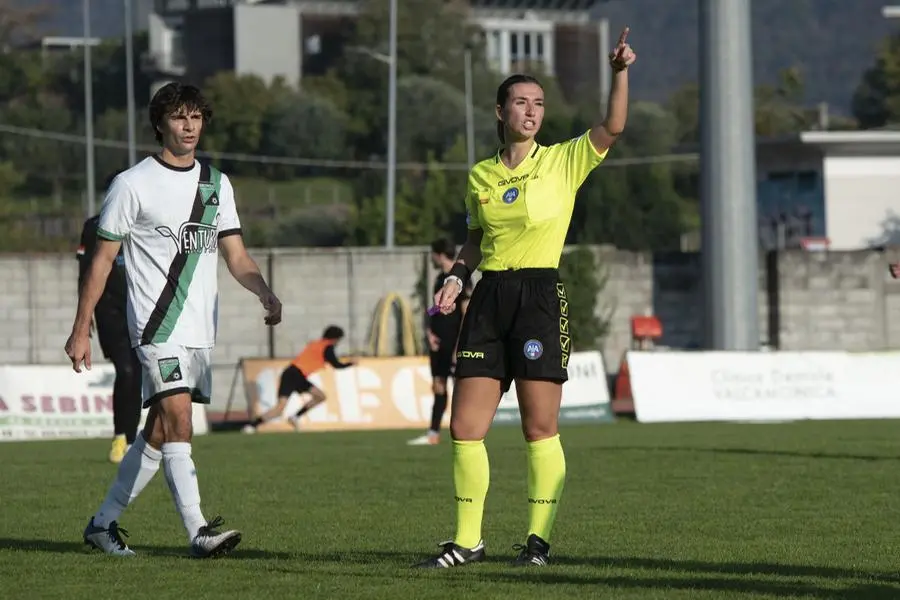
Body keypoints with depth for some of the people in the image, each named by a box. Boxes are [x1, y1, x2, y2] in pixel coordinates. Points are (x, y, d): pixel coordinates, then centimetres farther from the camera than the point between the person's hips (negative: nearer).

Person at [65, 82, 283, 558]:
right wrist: (81, 330, -2)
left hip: (200, 330, 6)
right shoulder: (133, 184, -2)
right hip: (157, 326, -6)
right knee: (177, 419, -19)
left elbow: (236, 256, 11)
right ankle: (198, 533, -25)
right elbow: (102, 259, 0)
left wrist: (264, 292, -10)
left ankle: (103, 523, 23)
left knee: (159, 434, 10)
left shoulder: (216, 184, 14)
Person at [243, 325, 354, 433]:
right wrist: (351, 364, 14)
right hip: (292, 375, -9)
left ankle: (295, 417, 17)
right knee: (280, 408, -20)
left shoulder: (315, 344, 19)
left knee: (320, 396, 17)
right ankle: (252, 426, -24)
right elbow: (336, 365, -3)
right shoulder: (327, 347, -5)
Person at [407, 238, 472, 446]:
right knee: (438, 386, 8)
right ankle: (433, 434, 10)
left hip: (454, 343, -8)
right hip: (438, 342, 8)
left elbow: (467, 314, -15)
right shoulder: (440, 279, 13)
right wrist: (430, 331, 4)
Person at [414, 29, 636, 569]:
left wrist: (620, 73, -23)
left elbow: (613, 128, -12)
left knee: (541, 428, -5)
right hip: (489, 298, 4)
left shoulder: (563, 162, 2)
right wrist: (458, 276, 9)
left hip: (541, 296, -4)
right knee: (465, 427, -1)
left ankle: (539, 539, 5)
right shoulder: (481, 176, 13)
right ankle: (468, 541, 8)